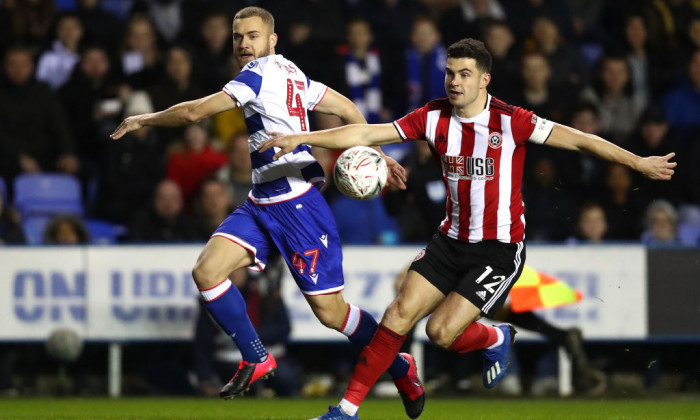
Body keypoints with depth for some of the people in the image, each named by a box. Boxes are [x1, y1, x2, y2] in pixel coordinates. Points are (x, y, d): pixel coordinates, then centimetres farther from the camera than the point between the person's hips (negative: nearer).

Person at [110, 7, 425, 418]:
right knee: (207, 270, -8)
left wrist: (143, 120, 1)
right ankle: (257, 359, 4)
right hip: (262, 203, 9)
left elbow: (194, 112, -13)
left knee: (330, 311, -5)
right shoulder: (291, 73, 14)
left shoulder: (262, 72, -12)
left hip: (296, 203, -9)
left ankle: (401, 368, 14)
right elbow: (349, 110, 18)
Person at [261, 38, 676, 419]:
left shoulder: (510, 121, -15)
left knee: (441, 331, -13)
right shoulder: (434, 117, -3)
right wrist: (300, 139, -8)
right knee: (399, 315, -7)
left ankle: (497, 339, 20)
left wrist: (639, 162, -16)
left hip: (500, 248, -5)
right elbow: (366, 134, -2)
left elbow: (578, 139, -13)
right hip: (452, 241, 5)